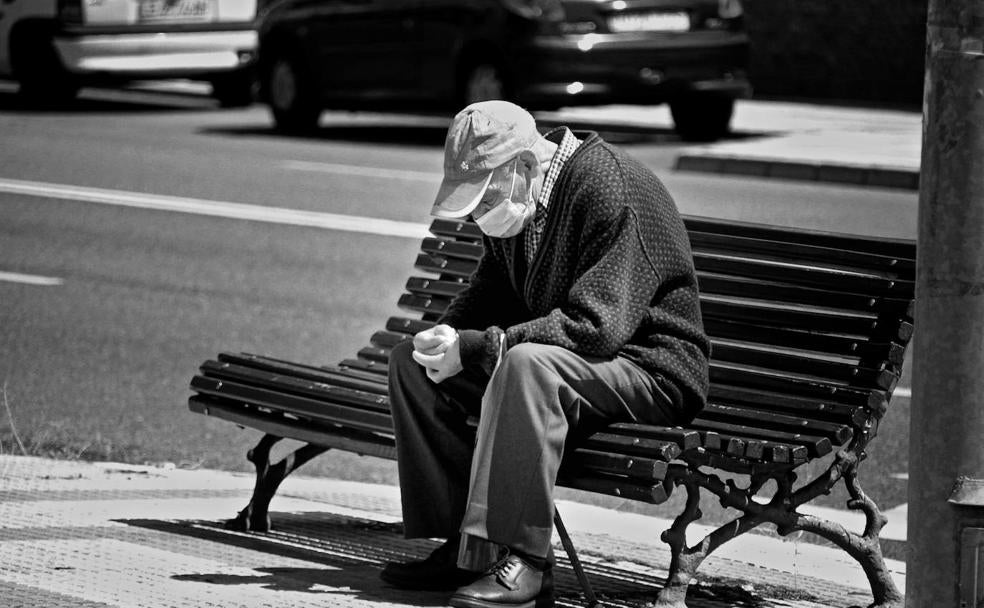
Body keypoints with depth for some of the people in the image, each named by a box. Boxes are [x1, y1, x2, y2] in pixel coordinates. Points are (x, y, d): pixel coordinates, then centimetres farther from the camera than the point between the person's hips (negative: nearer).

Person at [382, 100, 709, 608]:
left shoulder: (609, 187, -23)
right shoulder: (515, 200, 4)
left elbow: (596, 325, -29)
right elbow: (491, 290, 15)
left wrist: (477, 348, -29)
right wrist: (447, 334, -9)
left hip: (649, 366, -9)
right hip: (547, 360, 9)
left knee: (526, 364, -38)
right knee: (411, 362, -1)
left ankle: (522, 560, -34)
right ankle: (462, 543, -7)